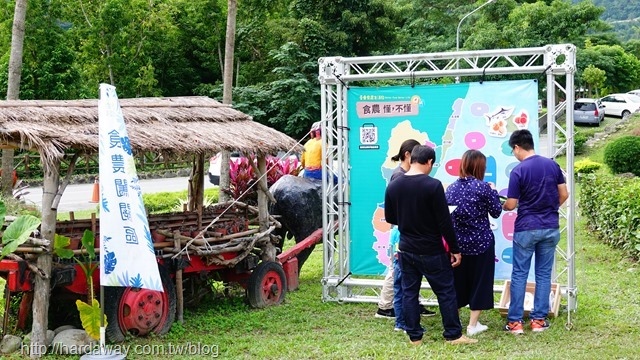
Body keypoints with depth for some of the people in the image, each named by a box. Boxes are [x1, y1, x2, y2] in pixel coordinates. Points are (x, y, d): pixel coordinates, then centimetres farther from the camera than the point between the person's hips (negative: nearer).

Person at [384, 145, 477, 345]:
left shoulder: (393, 186, -1)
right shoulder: (433, 185, -17)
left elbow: (389, 218, 10)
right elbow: (445, 222, -15)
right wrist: (455, 249, -7)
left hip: (406, 249, 5)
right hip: (431, 251, -5)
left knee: (409, 292, 10)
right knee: (446, 292, 6)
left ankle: (414, 336, 13)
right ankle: (453, 335, 11)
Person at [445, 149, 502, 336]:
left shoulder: (451, 188, 0)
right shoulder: (483, 188, -13)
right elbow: (496, 212, -5)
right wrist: (494, 193, 10)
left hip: (457, 243, 4)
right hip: (481, 242, -4)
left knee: (457, 281, 16)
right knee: (480, 281, 8)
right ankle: (473, 324, 10)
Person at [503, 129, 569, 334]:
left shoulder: (518, 171, -12)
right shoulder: (552, 165, 2)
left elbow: (511, 205, -9)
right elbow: (564, 194, 7)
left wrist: (502, 206, 13)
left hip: (526, 229, -4)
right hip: (550, 228, 4)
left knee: (519, 275, 4)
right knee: (544, 274, 11)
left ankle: (515, 321, 5)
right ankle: (539, 319, 13)